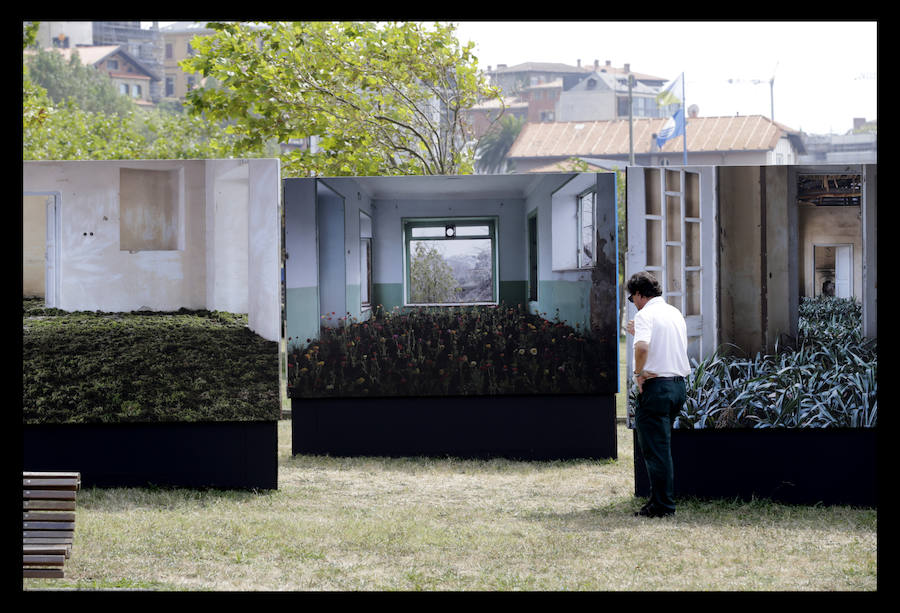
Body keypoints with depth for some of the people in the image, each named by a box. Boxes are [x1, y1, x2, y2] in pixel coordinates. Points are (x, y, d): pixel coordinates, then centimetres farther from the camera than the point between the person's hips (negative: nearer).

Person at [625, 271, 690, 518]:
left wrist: (638, 371, -14)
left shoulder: (646, 314, -11)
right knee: (660, 446, 17)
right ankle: (659, 499, 20)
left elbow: (642, 347, -29)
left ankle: (662, 505, -3)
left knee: (655, 448, -3)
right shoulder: (675, 313, 15)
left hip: (656, 386, -8)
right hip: (679, 384, 8)